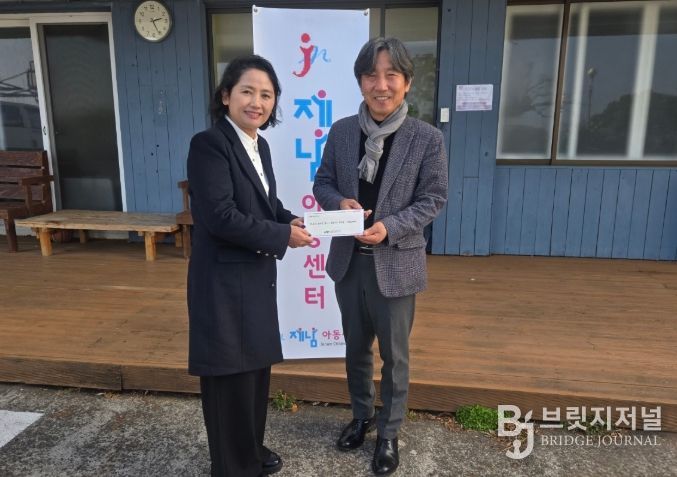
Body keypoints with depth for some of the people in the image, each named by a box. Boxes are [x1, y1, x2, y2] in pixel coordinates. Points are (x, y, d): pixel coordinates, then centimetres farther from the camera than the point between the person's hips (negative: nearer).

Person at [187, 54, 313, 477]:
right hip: (225, 282, -9)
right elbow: (220, 216, -24)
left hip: (256, 277, 9)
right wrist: (282, 236, -17)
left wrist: (290, 219, -2)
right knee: (231, 377, 6)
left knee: (256, 368, 20)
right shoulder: (209, 144, -16)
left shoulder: (260, 146, 11)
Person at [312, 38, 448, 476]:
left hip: (395, 262, -3)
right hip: (348, 259, 4)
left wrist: (390, 227, -23)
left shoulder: (428, 138, -9)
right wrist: (339, 202, -17)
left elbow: (433, 199, -8)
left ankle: (389, 433, 35)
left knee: (394, 354, 13)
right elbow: (322, 183, 6)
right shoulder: (341, 131, 0)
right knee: (356, 347, 20)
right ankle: (362, 416, 44)